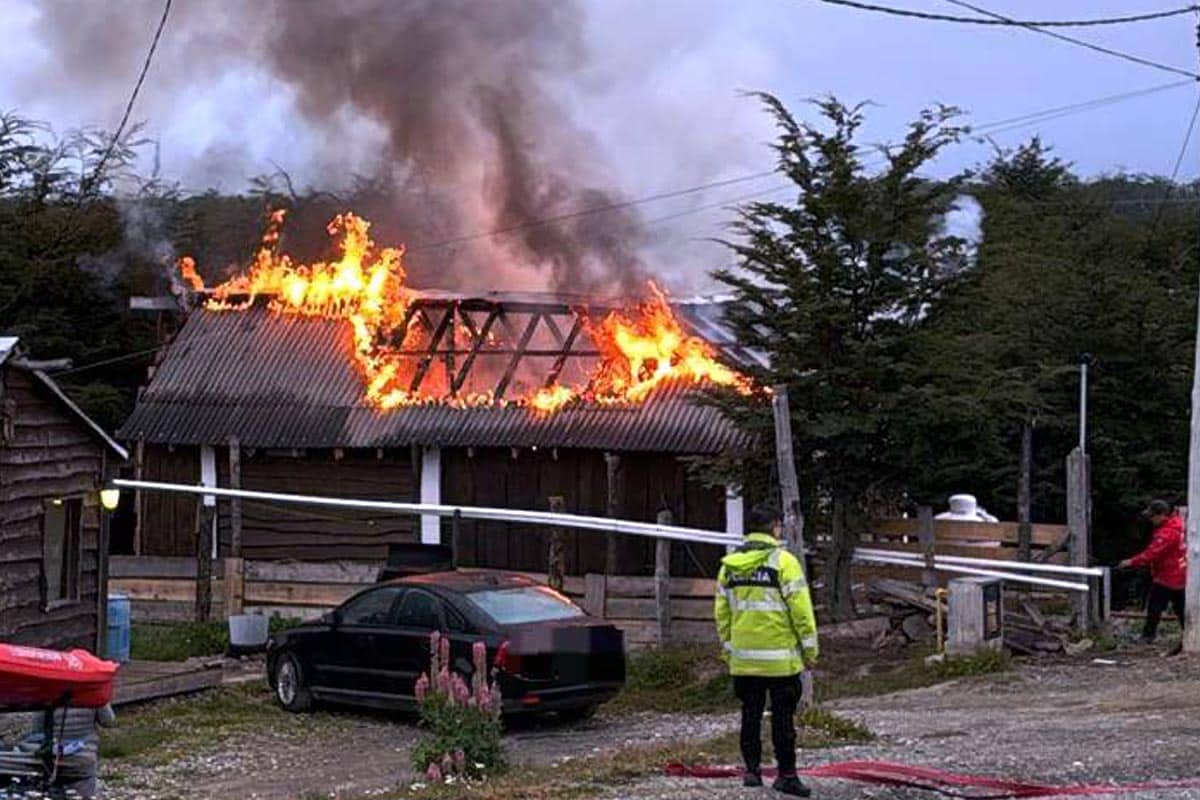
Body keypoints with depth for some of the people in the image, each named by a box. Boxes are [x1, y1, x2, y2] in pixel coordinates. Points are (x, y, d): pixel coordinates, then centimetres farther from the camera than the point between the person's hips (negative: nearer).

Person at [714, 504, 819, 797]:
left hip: (743, 659, 5)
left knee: (750, 715, 13)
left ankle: (752, 770, 17)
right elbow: (801, 609, -11)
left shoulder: (729, 565, 7)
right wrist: (809, 647, -4)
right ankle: (786, 775, 2)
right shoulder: (783, 561, -10)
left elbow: (721, 612, 11)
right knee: (782, 717, 1)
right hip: (780, 658, -5)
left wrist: (728, 648, 19)